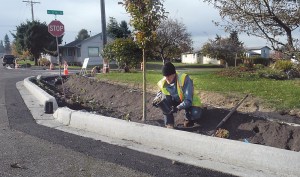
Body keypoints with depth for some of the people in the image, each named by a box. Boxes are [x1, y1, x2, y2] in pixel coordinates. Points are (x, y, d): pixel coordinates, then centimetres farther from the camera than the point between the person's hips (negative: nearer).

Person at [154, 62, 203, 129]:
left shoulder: (184, 79, -33)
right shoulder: (162, 83, -19)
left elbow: (188, 100, -35)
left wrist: (177, 108, -49)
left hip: (190, 101, -4)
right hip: (177, 100, 4)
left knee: (195, 113, -33)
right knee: (165, 98, -24)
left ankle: (189, 119, 5)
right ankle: (169, 124, -12)